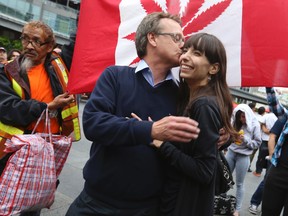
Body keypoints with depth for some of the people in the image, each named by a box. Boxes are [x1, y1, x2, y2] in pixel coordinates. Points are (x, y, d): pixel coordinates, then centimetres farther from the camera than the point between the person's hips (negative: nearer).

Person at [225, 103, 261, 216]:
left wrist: (245, 139, -19)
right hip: (231, 152, 4)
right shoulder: (235, 122, 0)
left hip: (243, 156, -4)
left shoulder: (254, 125, -8)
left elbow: (257, 143, -6)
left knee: (239, 184, 6)